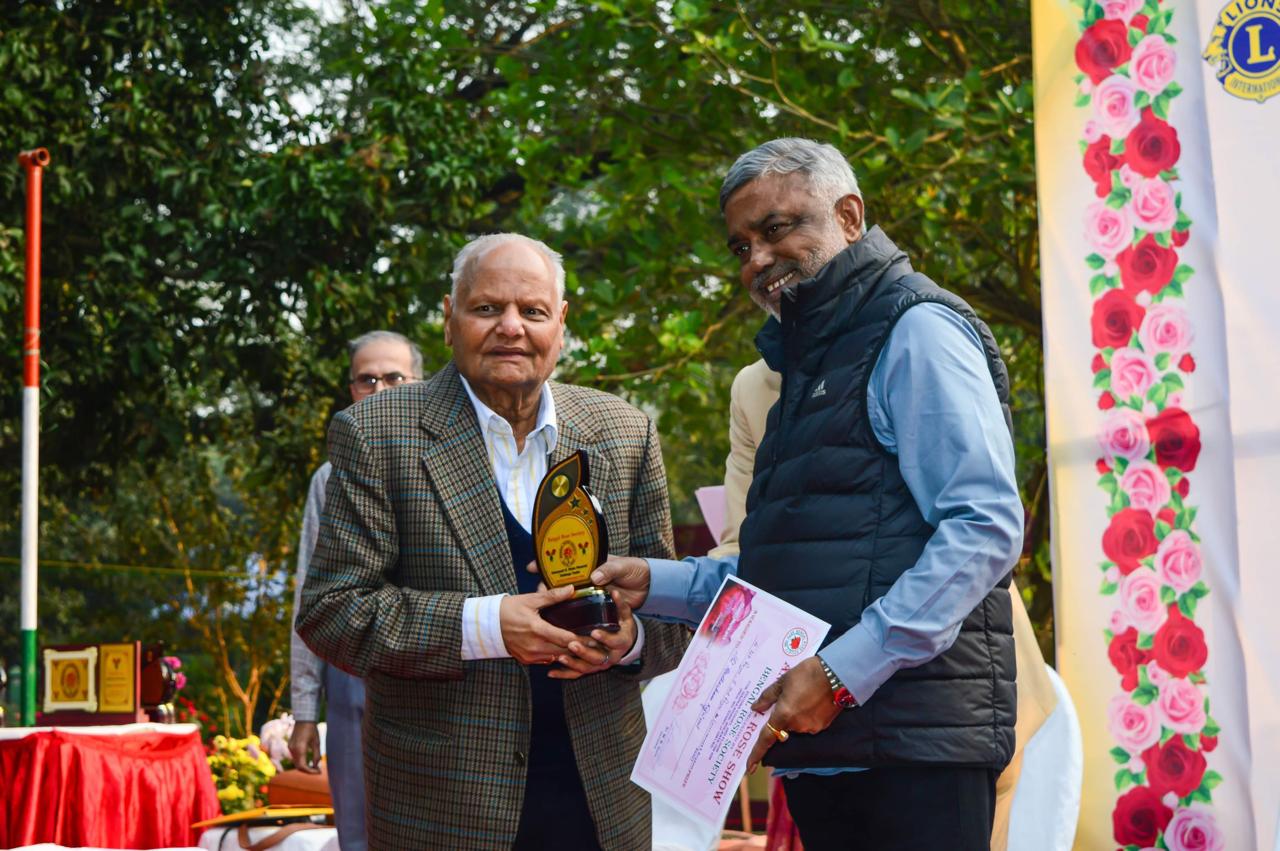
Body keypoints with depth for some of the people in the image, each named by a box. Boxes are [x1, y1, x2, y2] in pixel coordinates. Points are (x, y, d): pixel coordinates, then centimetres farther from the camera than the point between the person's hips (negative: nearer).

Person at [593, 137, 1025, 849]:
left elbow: (986, 528, -18)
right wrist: (654, 584, 10)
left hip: (912, 739, -8)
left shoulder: (915, 331, -6)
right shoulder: (810, 363, 22)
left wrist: (841, 672, -21)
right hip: (817, 745, 8)